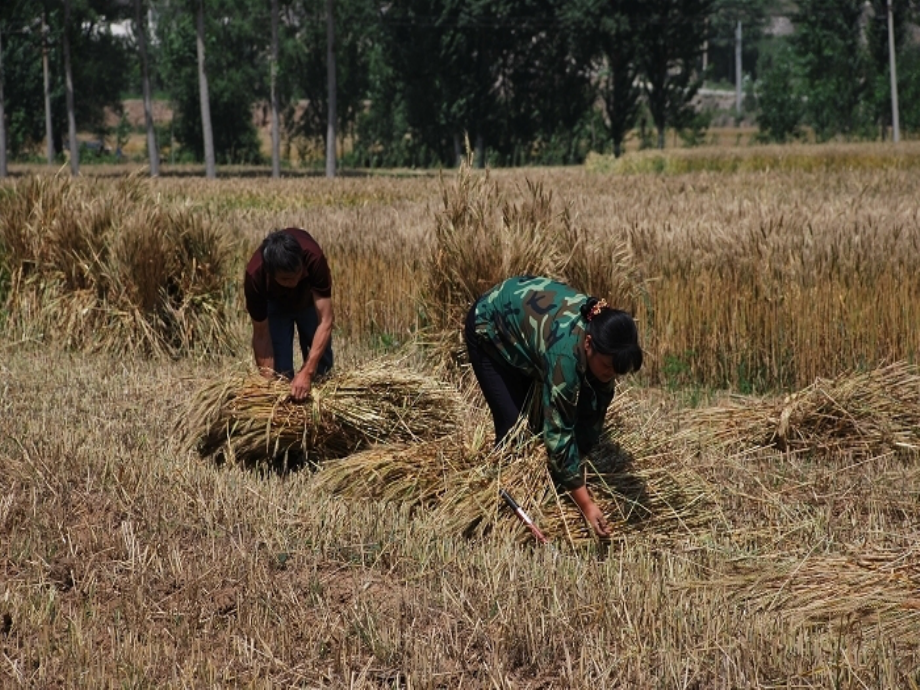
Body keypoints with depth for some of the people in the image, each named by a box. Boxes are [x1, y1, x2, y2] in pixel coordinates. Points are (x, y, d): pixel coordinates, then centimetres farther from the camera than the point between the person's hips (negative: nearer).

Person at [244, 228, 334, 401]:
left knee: (322, 364, 6)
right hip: (274, 302, -1)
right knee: (280, 370, -8)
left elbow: (326, 320, -42)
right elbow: (261, 335, -29)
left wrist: (306, 372, -48)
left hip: (308, 298, 1)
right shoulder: (255, 276, -41)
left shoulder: (313, 258, -43)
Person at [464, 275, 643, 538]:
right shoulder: (565, 353, -42)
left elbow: (594, 413, -10)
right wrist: (586, 504, -35)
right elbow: (559, 434, -38)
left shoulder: (602, 334, -24)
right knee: (514, 427, -11)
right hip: (490, 326, -6)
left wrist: (578, 465, -11)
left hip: (531, 310, 6)